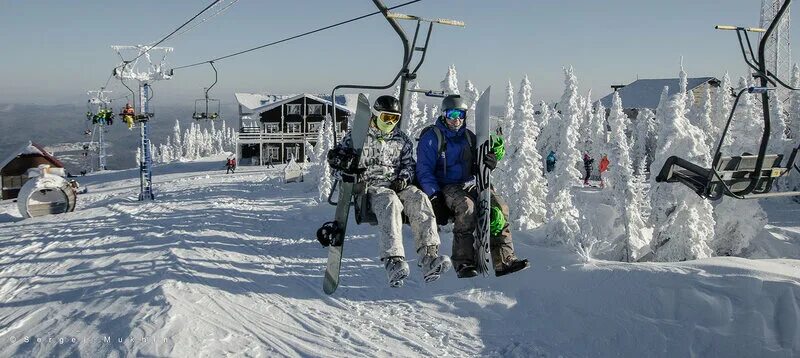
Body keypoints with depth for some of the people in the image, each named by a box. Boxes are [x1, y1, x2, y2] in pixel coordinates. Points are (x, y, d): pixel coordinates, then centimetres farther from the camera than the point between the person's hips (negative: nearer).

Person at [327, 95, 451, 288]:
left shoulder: (401, 139, 22)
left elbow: (409, 163, 25)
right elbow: (335, 155, 13)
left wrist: (404, 177, 2)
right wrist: (346, 162, -10)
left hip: (397, 184, 4)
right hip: (371, 185, -4)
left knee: (420, 200, -29)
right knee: (390, 203, -39)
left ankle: (429, 257, -42)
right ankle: (393, 261, -52)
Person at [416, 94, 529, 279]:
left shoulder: (468, 136, 15)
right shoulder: (431, 138, -1)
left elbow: (476, 168, 16)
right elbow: (424, 171, -6)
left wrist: (489, 162, -9)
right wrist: (434, 196, -20)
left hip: (470, 185, 5)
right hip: (445, 187, -5)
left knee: (499, 207, -20)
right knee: (467, 208, -35)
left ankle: (504, 260, -22)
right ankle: (463, 263, -32)